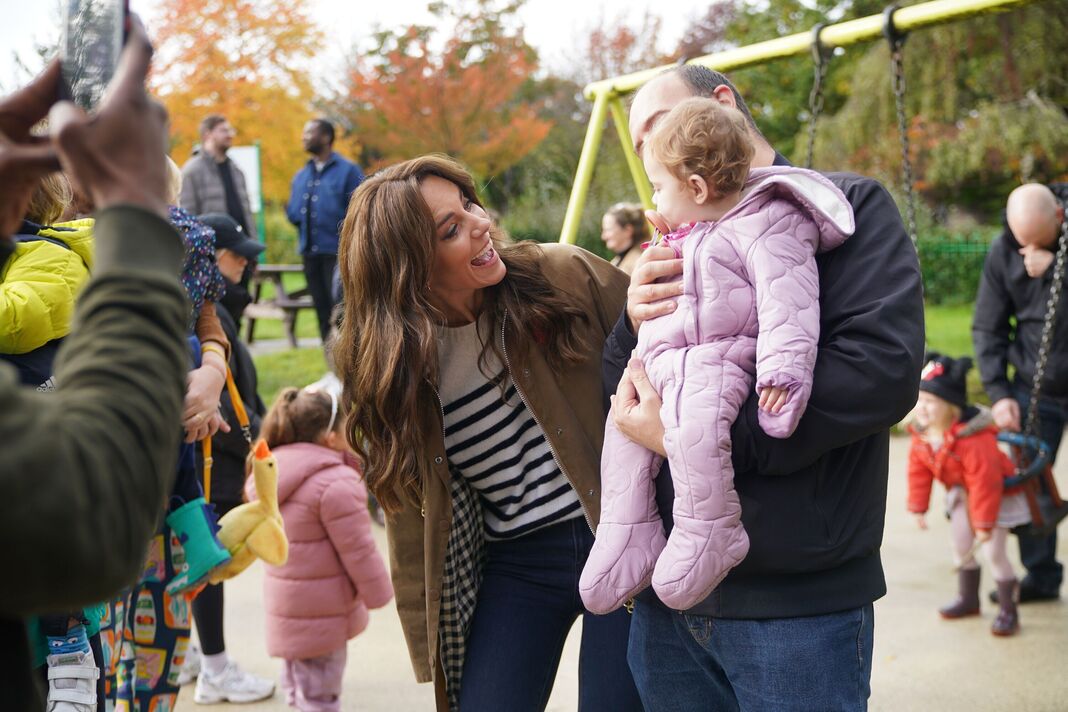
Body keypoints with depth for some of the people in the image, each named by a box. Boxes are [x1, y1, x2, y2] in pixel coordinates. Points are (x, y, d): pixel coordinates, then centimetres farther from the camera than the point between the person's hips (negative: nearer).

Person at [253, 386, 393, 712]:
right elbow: (358, 551, -22)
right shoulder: (336, 483, -24)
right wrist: (378, 593, -6)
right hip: (321, 611, -9)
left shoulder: (273, 475, 6)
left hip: (287, 601, 9)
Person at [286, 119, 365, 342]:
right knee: (323, 312, 9)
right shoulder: (301, 176, 15)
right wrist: (293, 212, -8)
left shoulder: (348, 170, -2)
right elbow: (294, 214, 13)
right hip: (310, 253, 6)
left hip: (338, 253, -6)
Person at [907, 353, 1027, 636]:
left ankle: (1008, 611, 3)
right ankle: (968, 599, 35)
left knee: (993, 551, -11)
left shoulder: (974, 440, -38)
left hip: (996, 495, -8)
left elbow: (985, 483, -34)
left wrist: (985, 523, -29)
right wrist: (918, 507, 1)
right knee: (961, 546, 15)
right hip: (962, 495, 8)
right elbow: (919, 472, -1)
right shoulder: (921, 435, -14)